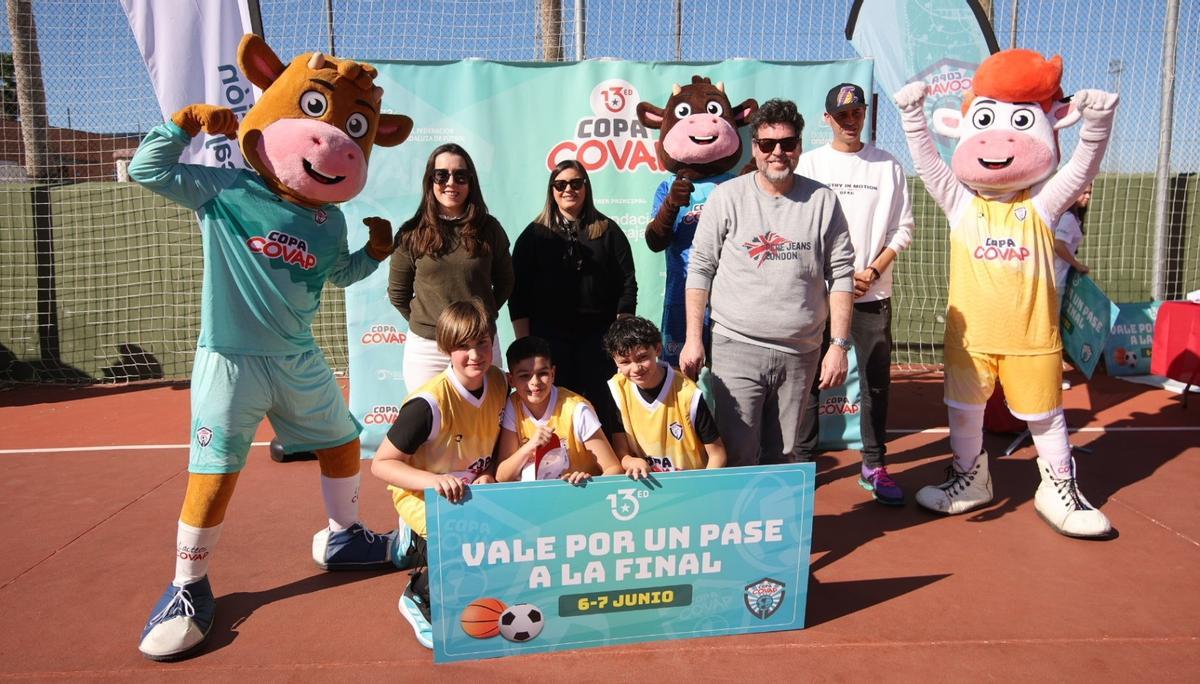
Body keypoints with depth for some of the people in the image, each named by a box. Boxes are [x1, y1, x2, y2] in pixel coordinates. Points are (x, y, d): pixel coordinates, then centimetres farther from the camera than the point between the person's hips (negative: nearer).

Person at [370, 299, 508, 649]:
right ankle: (420, 598, 6)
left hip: (475, 490, 6)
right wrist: (434, 481, -37)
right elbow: (381, 463, -22)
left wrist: (488, 476, -11)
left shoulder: (498, 382, -7)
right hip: (422, 494, -6)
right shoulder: (429, 403, -26)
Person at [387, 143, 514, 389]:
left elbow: (504, 283, 11)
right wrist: (424, 323, 4)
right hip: (425, 349, 0)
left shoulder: (489, 228, 1)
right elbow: (397, 293, 7)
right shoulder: (412, 233, -1)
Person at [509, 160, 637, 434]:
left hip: (599, 337, 0)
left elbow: (627, 285, 4)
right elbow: (519, 292, 4)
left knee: (600, 410, 0)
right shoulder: (534, 234, 9)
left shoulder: (608, 231, 9)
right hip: (549, 337, 0)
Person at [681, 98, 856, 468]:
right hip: (737, 350, -2)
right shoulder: (728, 196, -1)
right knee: (737, 458, -3)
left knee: (784, 457, 11)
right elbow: (700, 268, 1)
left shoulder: (823, 200, 3)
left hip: (800, 353, 2)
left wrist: (839, 344, -1)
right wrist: (693, 338, -3)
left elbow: (841, 275, 4)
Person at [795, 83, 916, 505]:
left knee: (876, 381, 5)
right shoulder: (809, 163, 3)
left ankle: (874, 466, 16)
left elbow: (902, 229, 6)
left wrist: (872, 271, -7)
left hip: (873, 293, 2)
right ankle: (803, 460, 14)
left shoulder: (888, 166, 7)